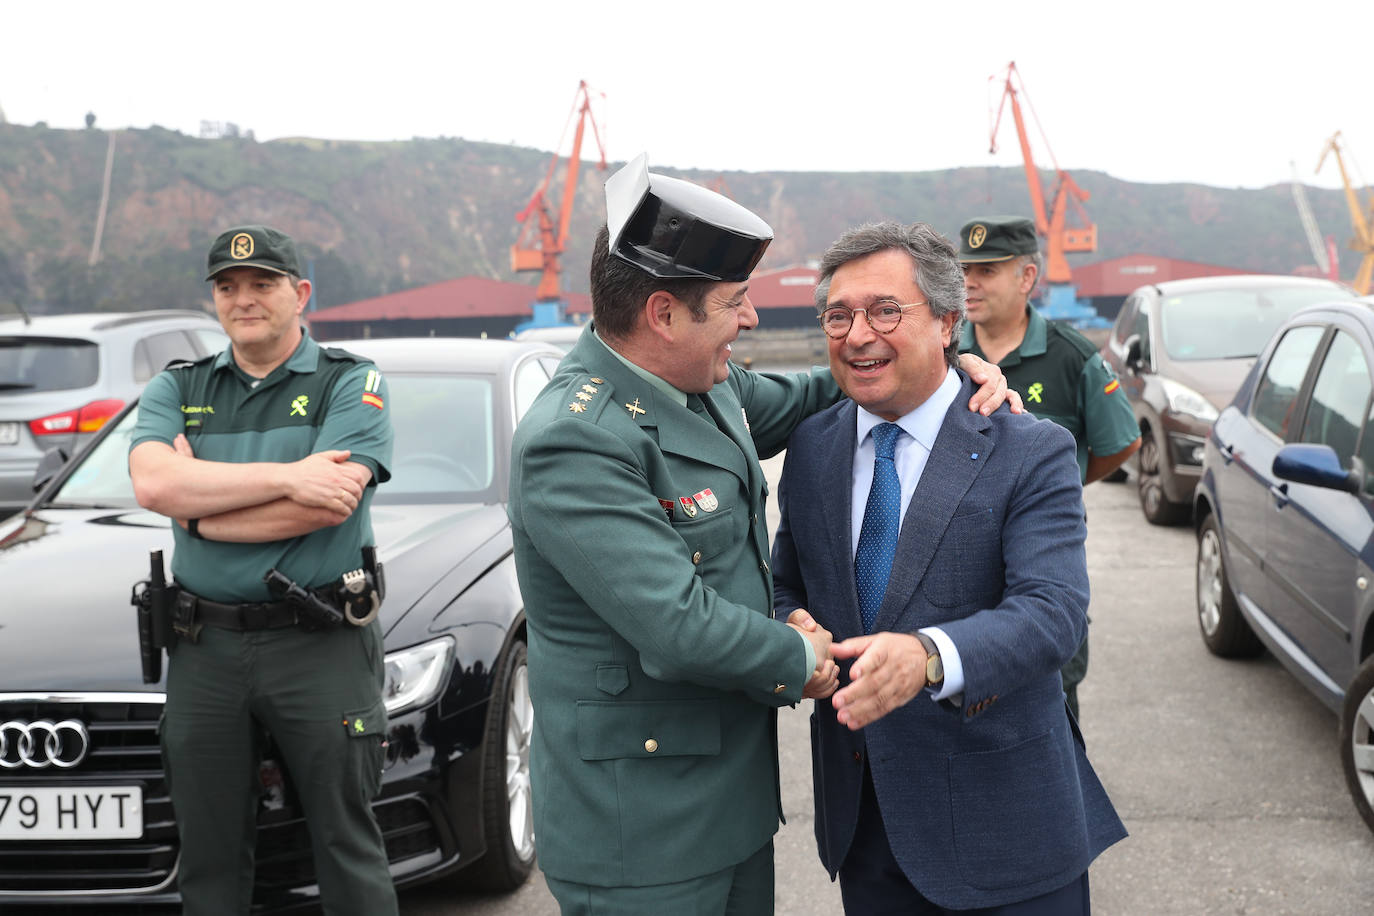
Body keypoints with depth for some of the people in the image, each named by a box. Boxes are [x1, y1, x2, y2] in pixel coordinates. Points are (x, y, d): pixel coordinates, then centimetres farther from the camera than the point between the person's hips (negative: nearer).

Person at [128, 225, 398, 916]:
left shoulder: (351, 384, 0)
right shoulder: (176, 390, 11)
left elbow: (327, 505, -16)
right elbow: (152, 482, -10)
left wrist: (198, 507, -7)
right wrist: (286, 477, -16)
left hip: (320, 646, -3)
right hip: (204, 646, 4)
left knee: (347, 847, 3)